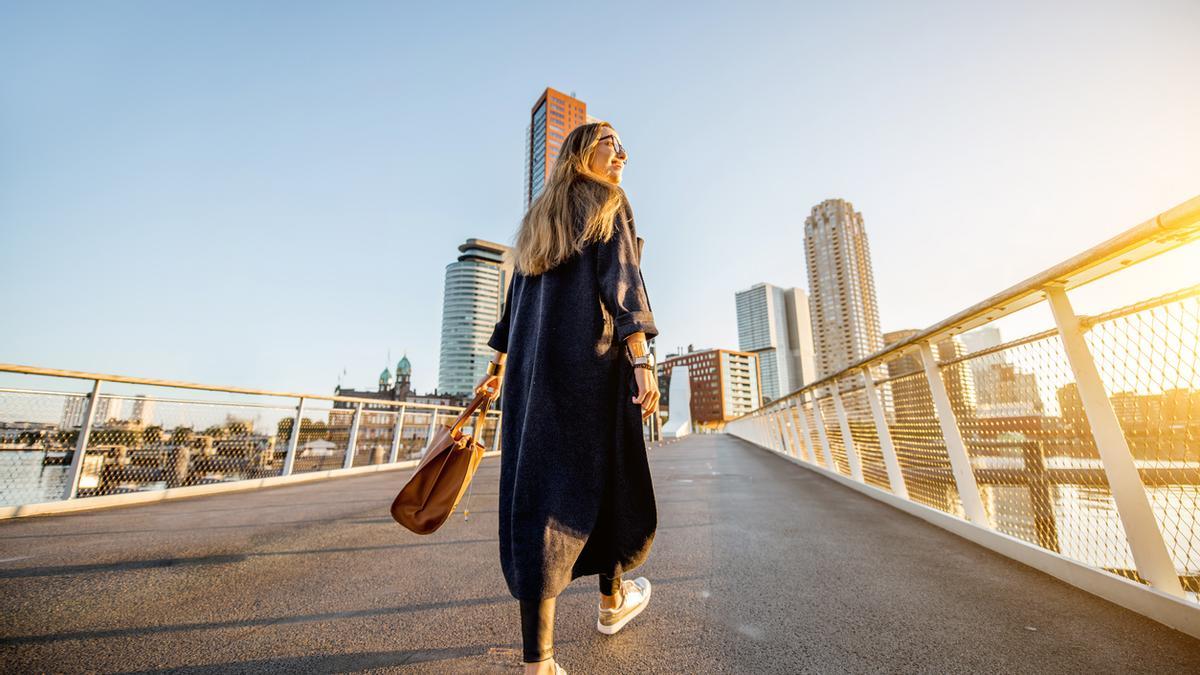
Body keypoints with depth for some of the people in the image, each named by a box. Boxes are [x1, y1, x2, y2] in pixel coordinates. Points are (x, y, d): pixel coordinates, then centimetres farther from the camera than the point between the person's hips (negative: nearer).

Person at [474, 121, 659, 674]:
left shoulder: (538, 218, 23)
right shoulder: (609, 203, 5)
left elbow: (514, 297, 20)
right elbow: (620, 280, -11)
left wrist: (498, 362, 22)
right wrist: (641, 359, -17)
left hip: (531, 362, 6)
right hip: (590, 359, -5)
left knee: (538, 486, 2)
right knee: (608, 475, 11)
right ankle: (612, 601, 33)